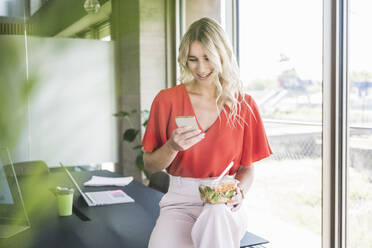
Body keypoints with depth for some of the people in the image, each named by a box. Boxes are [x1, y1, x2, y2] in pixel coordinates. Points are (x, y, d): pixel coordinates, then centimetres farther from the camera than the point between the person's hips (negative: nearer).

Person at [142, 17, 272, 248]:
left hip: (225, 205, 1)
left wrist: (239, 191, -12)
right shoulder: (167, 100, 1)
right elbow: (150, 166, 6)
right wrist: (173, 147, -14)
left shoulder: (243, 104, 3)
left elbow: (247, 167, 9)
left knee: (216, 215, -36)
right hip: (180, 201, 0)